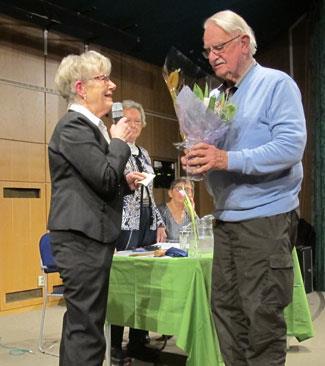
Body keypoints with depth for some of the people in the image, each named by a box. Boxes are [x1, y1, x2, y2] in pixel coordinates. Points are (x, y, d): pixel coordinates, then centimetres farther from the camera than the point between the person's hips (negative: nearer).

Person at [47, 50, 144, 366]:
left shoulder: (89, 126, 17)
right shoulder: (73, 127, -13)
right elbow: (106, 178, -22)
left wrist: (126, 183, 8)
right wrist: (119, 141, -8)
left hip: (89, 236, 10)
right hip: (82, 237, -10)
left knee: (79, 322, 18)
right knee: (86, 327, -5)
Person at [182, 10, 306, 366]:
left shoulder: (276, 84, -5)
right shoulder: (214, 97, 16)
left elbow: (291, 146, -19)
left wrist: (228, 160, -26)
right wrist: (197, 158, -6)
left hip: (266, 216, -7)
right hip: (226, 217, 7)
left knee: (262, 314, -2)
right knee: (225, 307, 12)